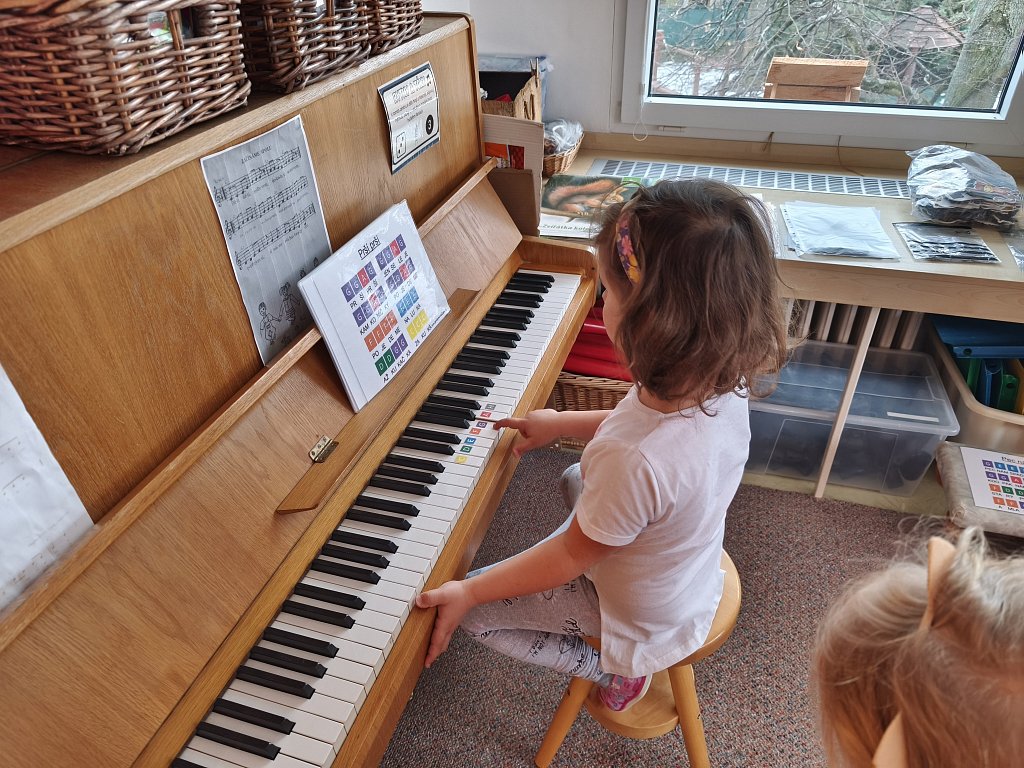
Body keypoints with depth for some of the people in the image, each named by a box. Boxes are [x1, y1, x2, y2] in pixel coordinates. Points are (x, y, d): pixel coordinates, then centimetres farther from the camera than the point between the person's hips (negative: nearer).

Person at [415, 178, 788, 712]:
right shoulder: (721, 382, -21)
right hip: (693, 572, 7)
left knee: (473, 612, 6)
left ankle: (615, 670, 13)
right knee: (576, 481, 30)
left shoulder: (634, 461, -44)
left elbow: (570, 557, -27)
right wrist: (563, 423, 7)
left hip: (642, 615, -6)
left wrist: (466, 594, -14)